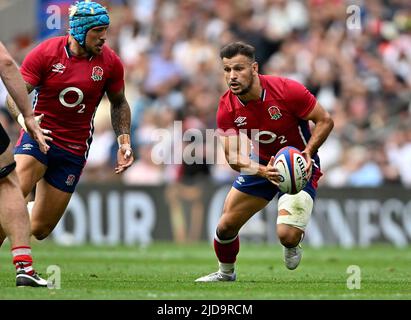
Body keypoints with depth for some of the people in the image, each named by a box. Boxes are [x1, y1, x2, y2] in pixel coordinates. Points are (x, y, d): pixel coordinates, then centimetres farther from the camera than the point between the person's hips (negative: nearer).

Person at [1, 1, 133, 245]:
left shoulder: (110, 63, -3)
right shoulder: (45, 53, -10)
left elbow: (119, 103, 14)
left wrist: (124, 142, 1)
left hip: (75, 149, 3)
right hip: (38, 135, -3)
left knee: (40, 230, 2)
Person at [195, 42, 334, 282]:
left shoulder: (286, 90, -27)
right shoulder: (227, 108, -15)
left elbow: (325, 121, -17)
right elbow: (232, 156, -14)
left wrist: (308, 152, -31)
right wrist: (263, 171, -33)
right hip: (262, 163, 4)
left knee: (287, 234, -24)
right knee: (226, 226, 3)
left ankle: (293, 245, 16)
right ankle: (226, 273, 36)